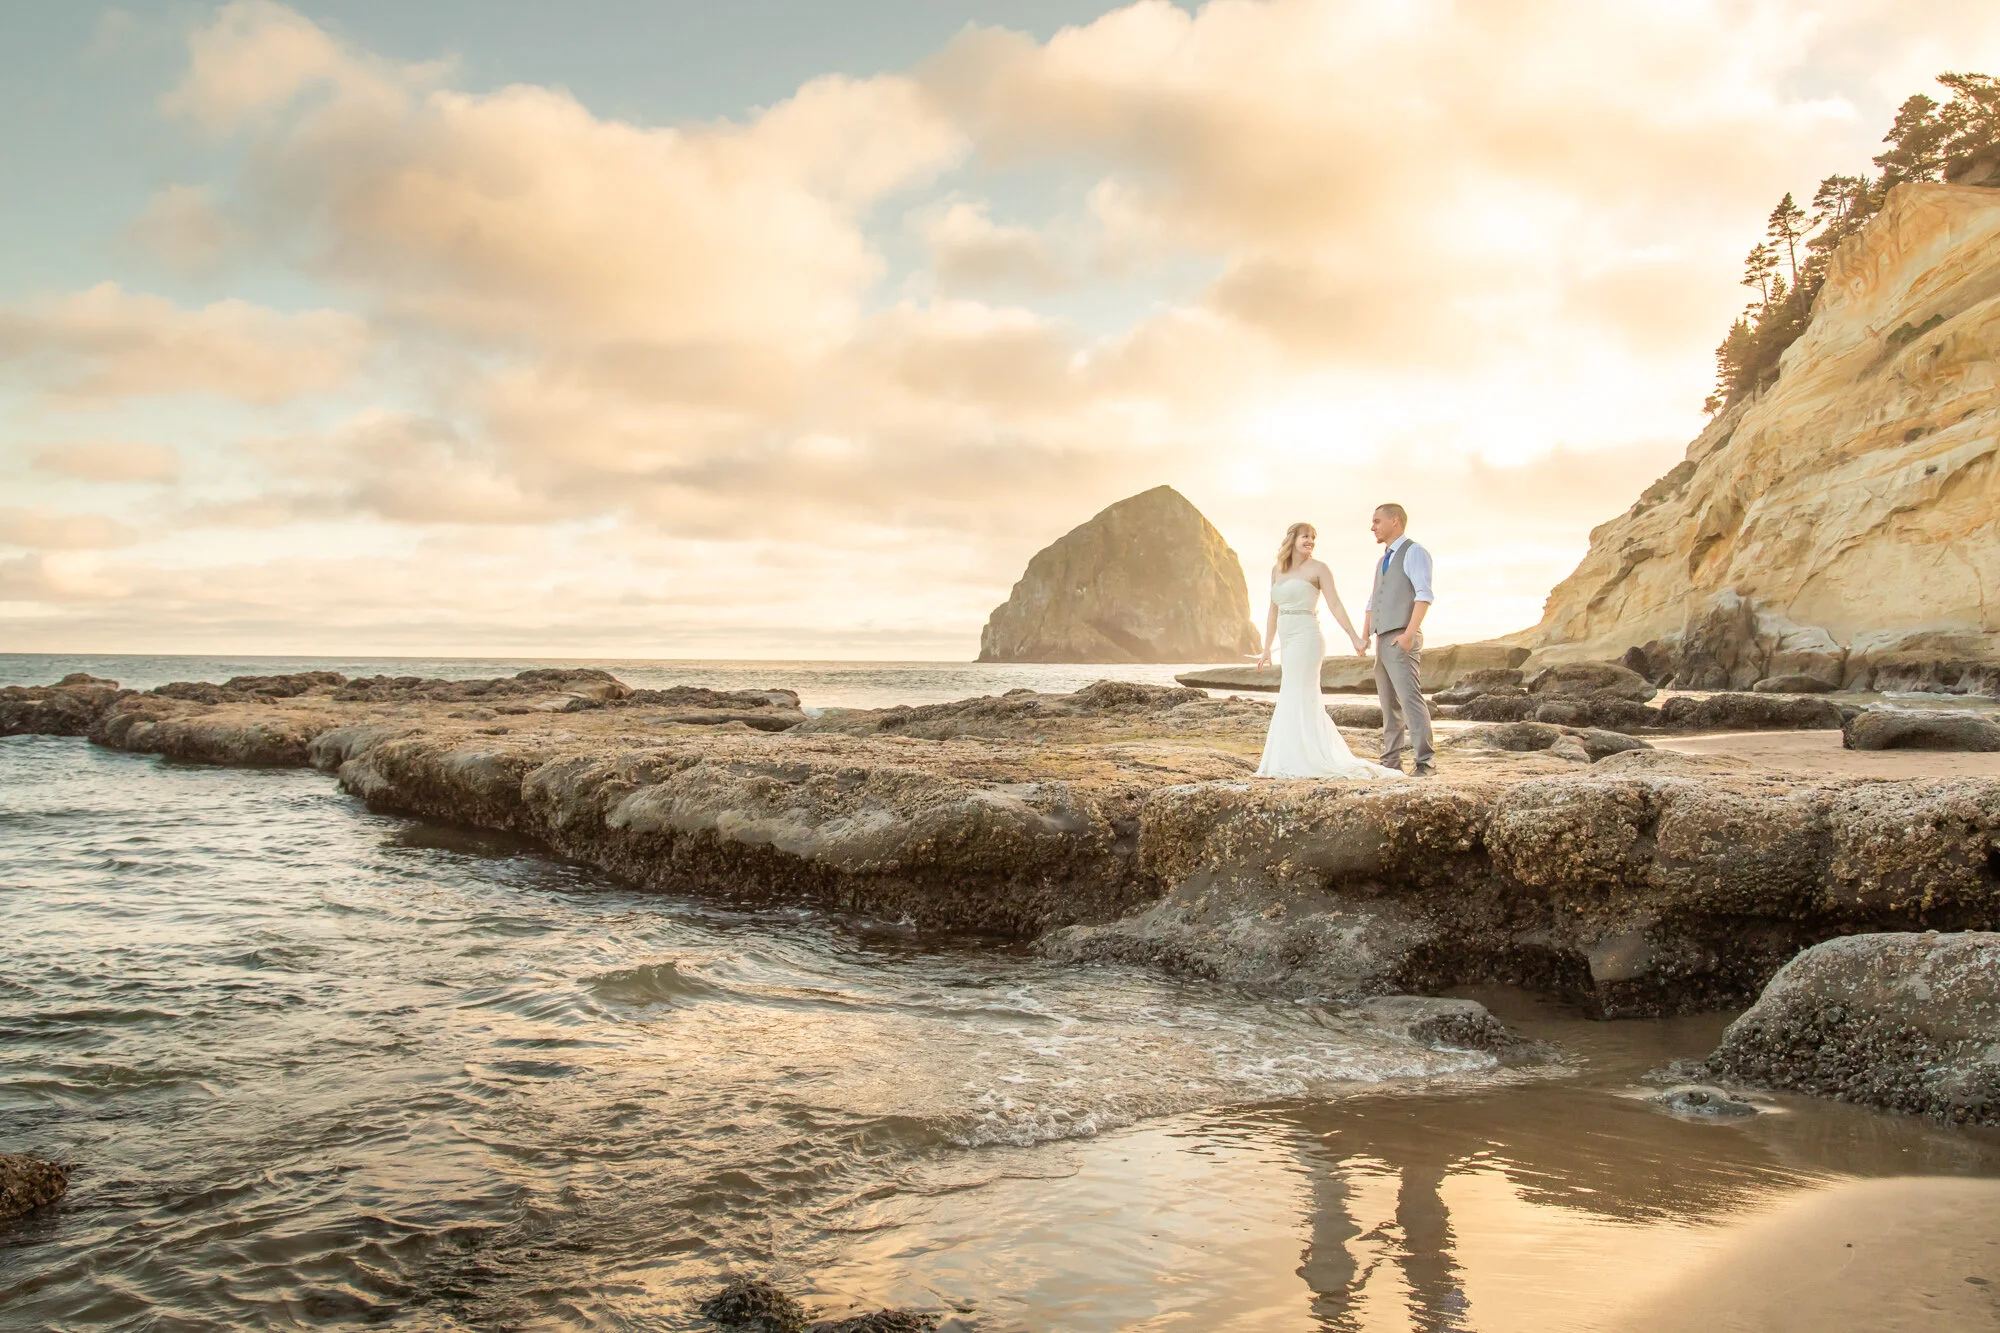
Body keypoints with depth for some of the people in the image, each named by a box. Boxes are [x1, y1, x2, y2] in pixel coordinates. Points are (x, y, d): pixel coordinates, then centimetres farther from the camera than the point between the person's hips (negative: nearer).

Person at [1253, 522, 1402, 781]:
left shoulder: (1318, 569, -2)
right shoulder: (1277, 570, 16)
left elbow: (1335, 606, -7)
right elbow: (1273, 612, 19)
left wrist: (1354, 637, -15)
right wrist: (1267, 650, 17)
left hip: (1306, 640, -7)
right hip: (1289, 643, 7)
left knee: (1296, 701, -9)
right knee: (1308, 704, 9)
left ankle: (1297, 763, -5)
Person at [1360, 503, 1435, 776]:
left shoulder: (1414, 552, -5)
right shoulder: (1384, 561, 23)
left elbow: (1424, 596, -16)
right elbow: (1373, 603, 23)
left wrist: (1409, 633, -26)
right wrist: (1364, 637, 9)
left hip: (1403, 641, -9)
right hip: (1383, 642, 9)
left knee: (1411, 699, -16)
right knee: (1390, 705, 7)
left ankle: (1425, 762, -18)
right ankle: (1391, 762, 9)